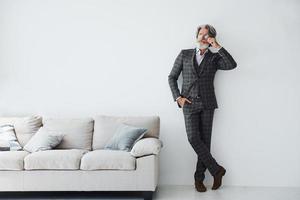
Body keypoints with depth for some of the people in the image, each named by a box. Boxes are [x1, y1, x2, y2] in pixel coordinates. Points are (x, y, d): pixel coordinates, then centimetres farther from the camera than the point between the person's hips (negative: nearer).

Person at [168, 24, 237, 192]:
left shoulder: (214, 58, 9)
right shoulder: (185, 54, 11)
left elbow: (232, 65, -11)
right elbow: (172, 77, 12)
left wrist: (217, 47, -10)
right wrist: (178, 97, 0)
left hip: (207, 104, 0)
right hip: (189, 103, 0)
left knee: (205, 141, -1)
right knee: (193, 138, -14)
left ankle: (199, 178, 9)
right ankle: (216, 169, -1)